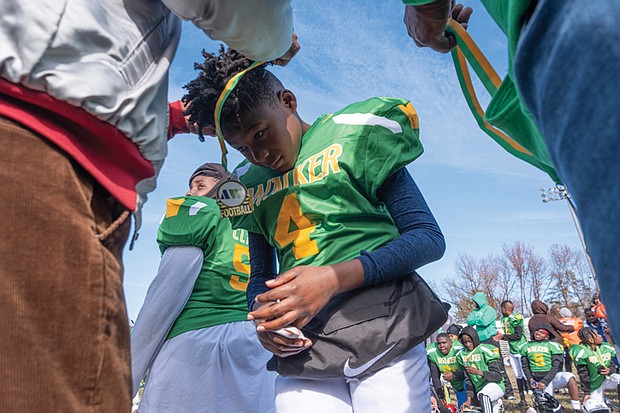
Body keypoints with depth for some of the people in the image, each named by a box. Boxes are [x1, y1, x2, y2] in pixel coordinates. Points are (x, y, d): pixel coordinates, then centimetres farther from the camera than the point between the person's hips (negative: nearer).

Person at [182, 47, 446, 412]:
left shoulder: (353, 135, -3)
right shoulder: (251, 185, 13)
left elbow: (429, 238, -6)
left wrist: (334, 278, -18)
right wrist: (261, 313, -5)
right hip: (302, 353, 4)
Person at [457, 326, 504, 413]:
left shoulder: (485, 350, -13)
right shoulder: (462, 355, 4)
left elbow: (498, 375, -16)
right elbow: (468, 379, 6)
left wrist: (478, 372, -29)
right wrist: (469, 399, -3)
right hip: (480, 390, 7)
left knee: (483, 395, -37)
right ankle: (497, 404, 44)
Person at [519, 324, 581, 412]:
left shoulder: (553, 346, -6)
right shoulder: (526, 346, 6)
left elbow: (555, 367, -10)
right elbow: (525, 366, 11)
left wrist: (544, 382, -18)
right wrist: (530, 379, -6)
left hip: (553, 376, -3)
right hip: (537, 380, 3)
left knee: (570, 378, -33)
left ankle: (577, 409, -25)